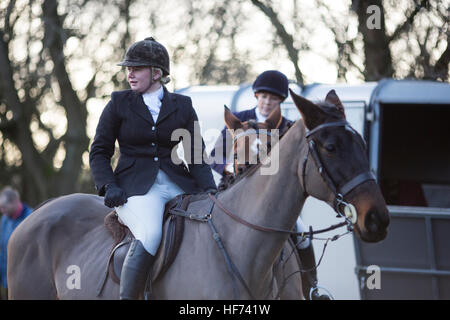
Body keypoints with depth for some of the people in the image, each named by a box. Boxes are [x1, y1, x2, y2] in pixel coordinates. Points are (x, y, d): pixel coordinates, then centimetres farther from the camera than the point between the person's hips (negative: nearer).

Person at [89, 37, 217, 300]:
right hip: (136, 187, -3)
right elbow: (99, 152, 10)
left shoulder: (182, 106, 13)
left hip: (178, 185, 3)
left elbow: (196, 154, 10)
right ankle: (126, 297, -29)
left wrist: (209, 189, -6)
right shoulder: (119, 104, 9)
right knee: (150, 234, -33)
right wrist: (108, 186, -7)